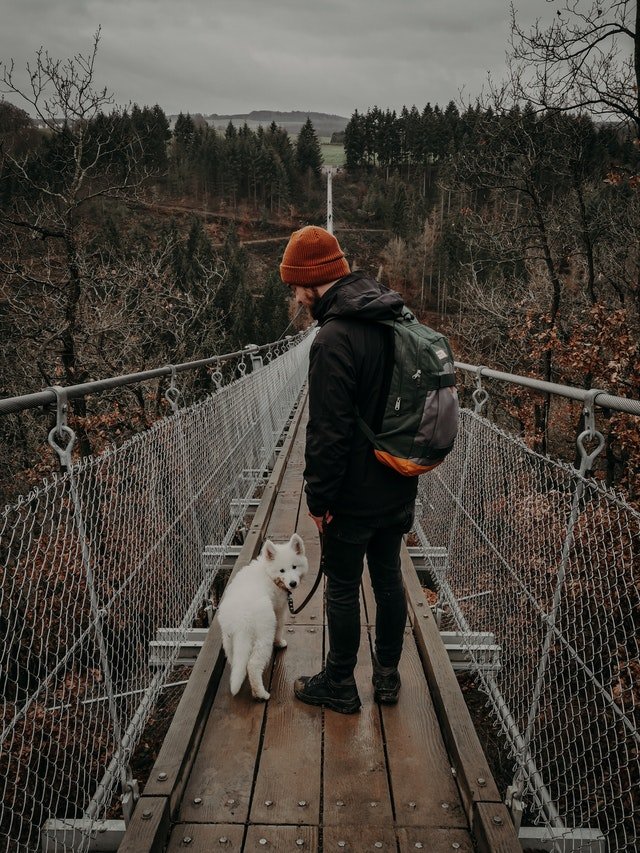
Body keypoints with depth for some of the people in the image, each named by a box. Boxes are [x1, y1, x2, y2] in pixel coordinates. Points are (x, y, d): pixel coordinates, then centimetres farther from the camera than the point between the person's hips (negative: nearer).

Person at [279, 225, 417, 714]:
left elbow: (328, 431, -24)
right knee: (389, 578, 18)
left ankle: (340, 687, 25)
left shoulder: (334, 338, -22)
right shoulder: (396, 320, 5)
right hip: (397, 487, 8)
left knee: (342, 588, 8)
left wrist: (318, 496, -14)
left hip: (353, 494, -8)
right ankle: (388, 677, 33)